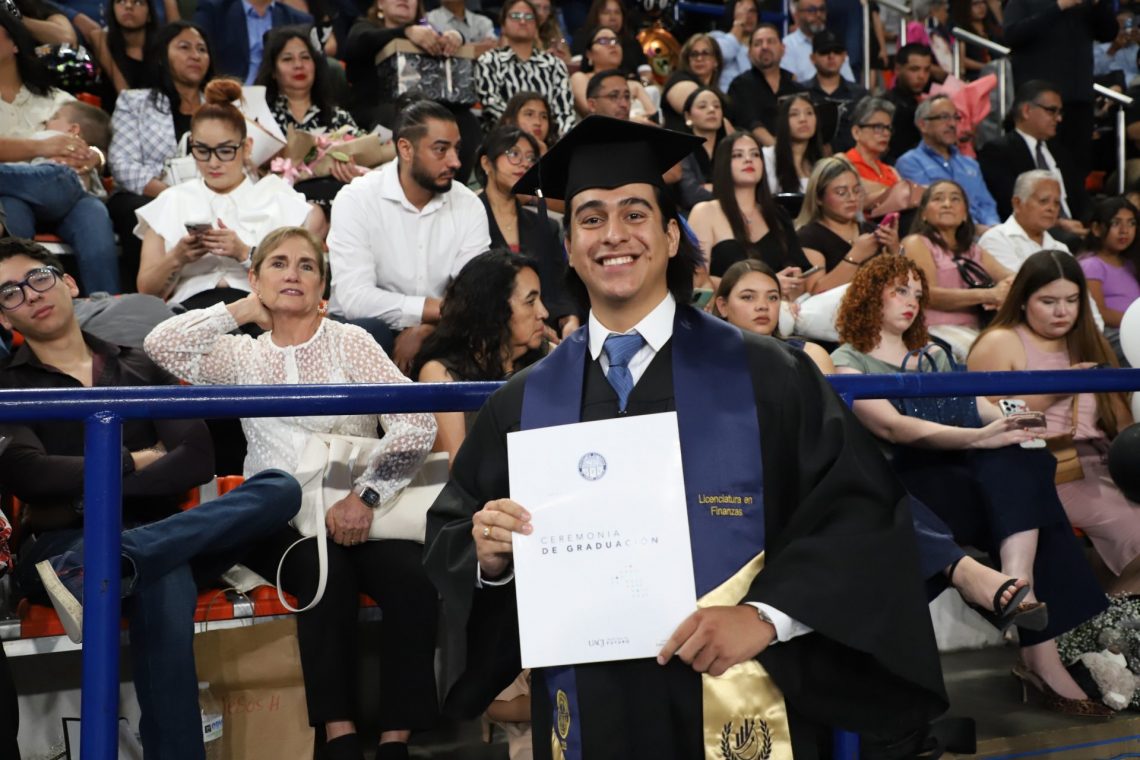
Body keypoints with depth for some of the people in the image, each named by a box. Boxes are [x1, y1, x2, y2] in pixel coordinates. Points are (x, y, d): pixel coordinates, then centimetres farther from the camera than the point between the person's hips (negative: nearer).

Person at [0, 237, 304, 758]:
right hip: (62, 544, -3)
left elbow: (198, 459, 4)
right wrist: (132, 462, -1)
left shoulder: (138, 368, 21)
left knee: (281, 488, -30)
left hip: (156, 533, 4)